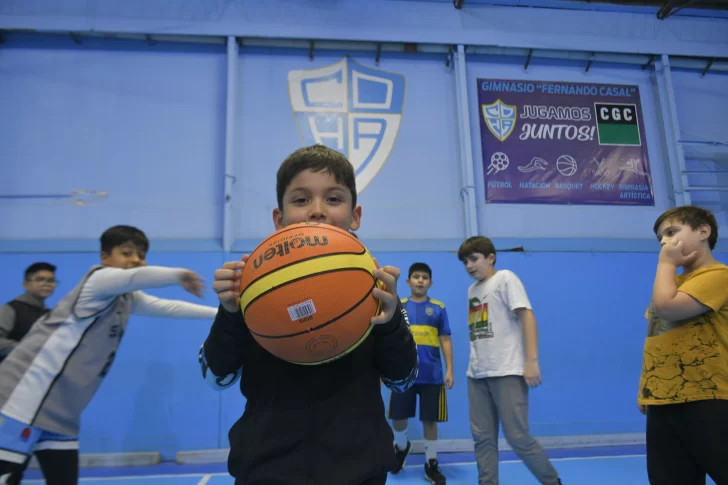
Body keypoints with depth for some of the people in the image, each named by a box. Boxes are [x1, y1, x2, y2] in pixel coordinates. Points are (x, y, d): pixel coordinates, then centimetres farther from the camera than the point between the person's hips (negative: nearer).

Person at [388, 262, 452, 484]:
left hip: (432, 375, -1)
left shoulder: (438, 308, 4)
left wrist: (449, 370, -2)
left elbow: (445, 341, 5)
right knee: (398, 417, 7)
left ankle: (431, 465, 22)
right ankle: (401, 447, 38)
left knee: (430, 420, 6)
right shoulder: (398, 307, 5)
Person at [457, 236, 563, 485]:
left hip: (507, 372, -7)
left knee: (518, 437, -3)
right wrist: (474, 368, 13)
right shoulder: (472, 289, 16)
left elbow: (527, 316, -10)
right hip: (477, 374, 7)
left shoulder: (505, 278, -3)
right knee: (483, 438, 7)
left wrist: (532, 361, -18)